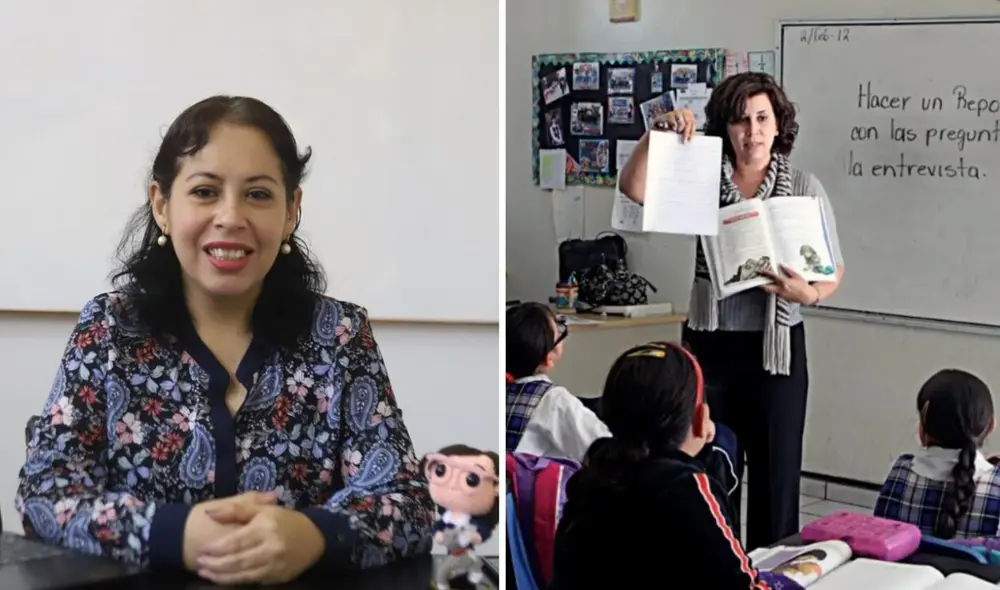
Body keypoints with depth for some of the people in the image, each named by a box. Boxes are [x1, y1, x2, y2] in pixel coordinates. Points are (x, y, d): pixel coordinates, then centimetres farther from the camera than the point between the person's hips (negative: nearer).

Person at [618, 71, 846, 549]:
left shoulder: (803, 187, -1)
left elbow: (834, 269, 0)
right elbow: (634, 188, -11)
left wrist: (809, 294, -21)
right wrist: (658, 134, -22)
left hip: (775, 347, -1)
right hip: (710, 344, 1)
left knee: (776, 470, 6)